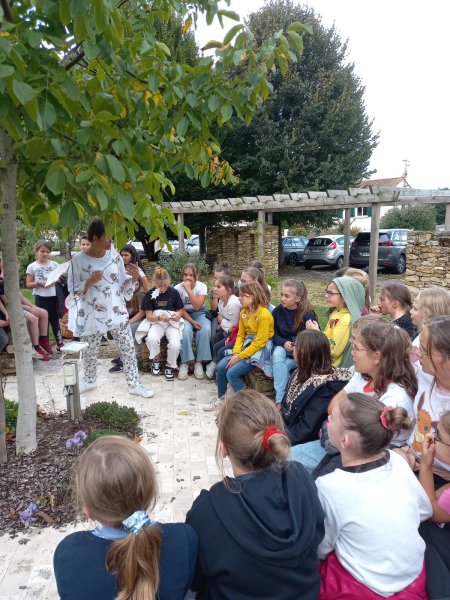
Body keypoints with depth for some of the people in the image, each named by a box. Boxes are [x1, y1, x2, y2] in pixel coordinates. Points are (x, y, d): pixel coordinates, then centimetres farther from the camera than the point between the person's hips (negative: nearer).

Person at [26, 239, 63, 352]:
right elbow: (28, 285, -1)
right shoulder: (32, 267, -1)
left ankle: (59, 343, 21)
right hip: (41, 298, -2)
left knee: (55, 320, 12)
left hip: (54, 297, 2)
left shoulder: (54, 265, 4)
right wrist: (39, 282, -16)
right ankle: (45, 344, 17)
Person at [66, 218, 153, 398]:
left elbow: (123, 285, 5)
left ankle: (134, 384, 18)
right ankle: (89, 380, 40)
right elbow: (74, 291, -7)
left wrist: (134, 277, -14)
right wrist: (90, 282, -23)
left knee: (128, 349, 5)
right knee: (90, 351, 14)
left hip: (117, 312, 3)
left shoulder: (115, 256, -1)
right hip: (92, 315, -2)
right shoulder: (78, 260, -10)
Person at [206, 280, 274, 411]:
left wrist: (239, 357, -19)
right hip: (246, 345, 8)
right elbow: (240, 335, 8)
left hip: (260, 349, -7)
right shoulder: (244, 312, 5)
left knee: (232, 373, -20)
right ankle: (220, 399, 12)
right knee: (220, 367, -7)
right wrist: (236, 353, -9)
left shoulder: (264, 315, -20)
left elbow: (260, 343, -21)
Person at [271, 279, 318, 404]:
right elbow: (274, 334, 4)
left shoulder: (308, 314, -14)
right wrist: (284, 343, -16)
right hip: (283, 347, 3)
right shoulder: (277, 311, -4)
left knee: (280, 367, -27)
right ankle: (280, 399, -31)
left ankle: (280, 399, -9)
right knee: (277, 355, -32)